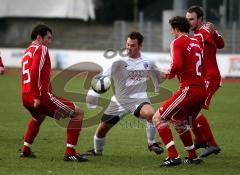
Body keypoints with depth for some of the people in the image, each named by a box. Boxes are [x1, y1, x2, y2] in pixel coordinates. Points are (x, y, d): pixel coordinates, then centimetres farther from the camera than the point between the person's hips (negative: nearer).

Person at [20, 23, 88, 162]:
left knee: (38, 117, 43)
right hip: (41, 96, -10)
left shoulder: (28, 52, 22)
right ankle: (70, 153, -9)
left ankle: (26, 150, 42)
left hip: (25, 98, 10)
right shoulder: (41, 49, -7)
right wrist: (37, 97, -22)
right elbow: (35, 72, -21)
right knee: (78, 113, -3)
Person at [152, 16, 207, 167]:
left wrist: (169, 74, 1)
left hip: (189, 89, -8)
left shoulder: (178, 42, -5)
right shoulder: (195, 42, 18)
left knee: (158, 118, -3)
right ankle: (193, 157, 29)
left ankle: (173, 156, -12)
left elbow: (176, 66, -20)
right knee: (179, 122, 28)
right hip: (202, 90, 8)